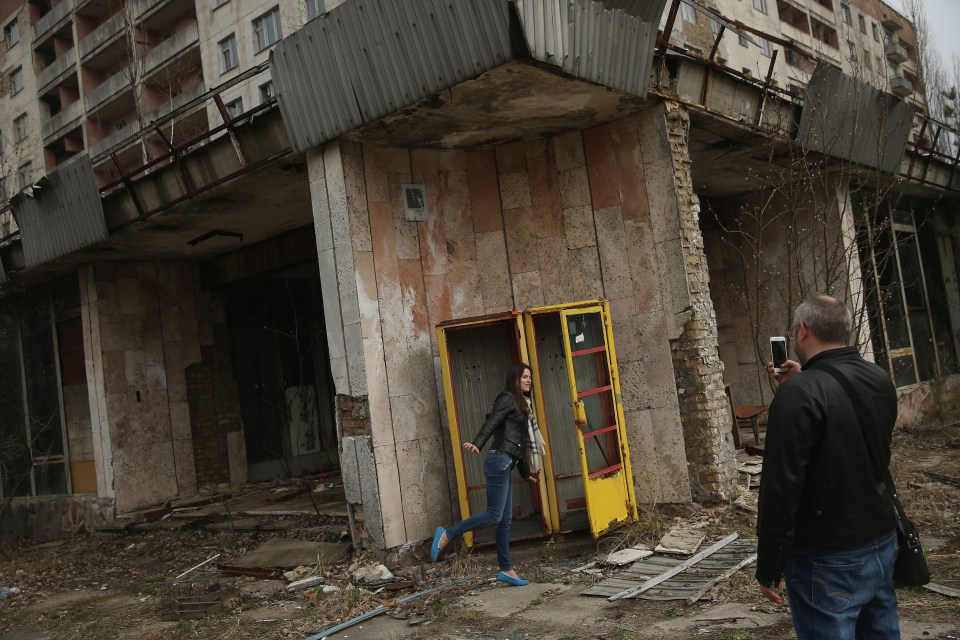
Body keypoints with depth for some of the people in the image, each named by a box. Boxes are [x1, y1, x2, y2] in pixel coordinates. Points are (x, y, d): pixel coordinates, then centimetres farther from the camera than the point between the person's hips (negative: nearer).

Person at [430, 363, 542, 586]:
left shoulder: (520, 404, 24)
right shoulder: (507, 398, -3)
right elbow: (491, 423, -19)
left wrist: (525, 472, 32)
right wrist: (477, 444, -36)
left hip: (506, 463, 9)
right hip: (499, 460, -9)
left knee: (505, 520, 8)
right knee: (494, 515, -13)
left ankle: (506, 570, 11)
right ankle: (446, 535, -7)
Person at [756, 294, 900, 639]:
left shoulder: (799, 393, -20)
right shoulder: (880, 380, 4)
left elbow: (781, 487, -22)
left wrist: (768, 568, -14)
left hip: (827, 558, -7)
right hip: (882, 541, 8)